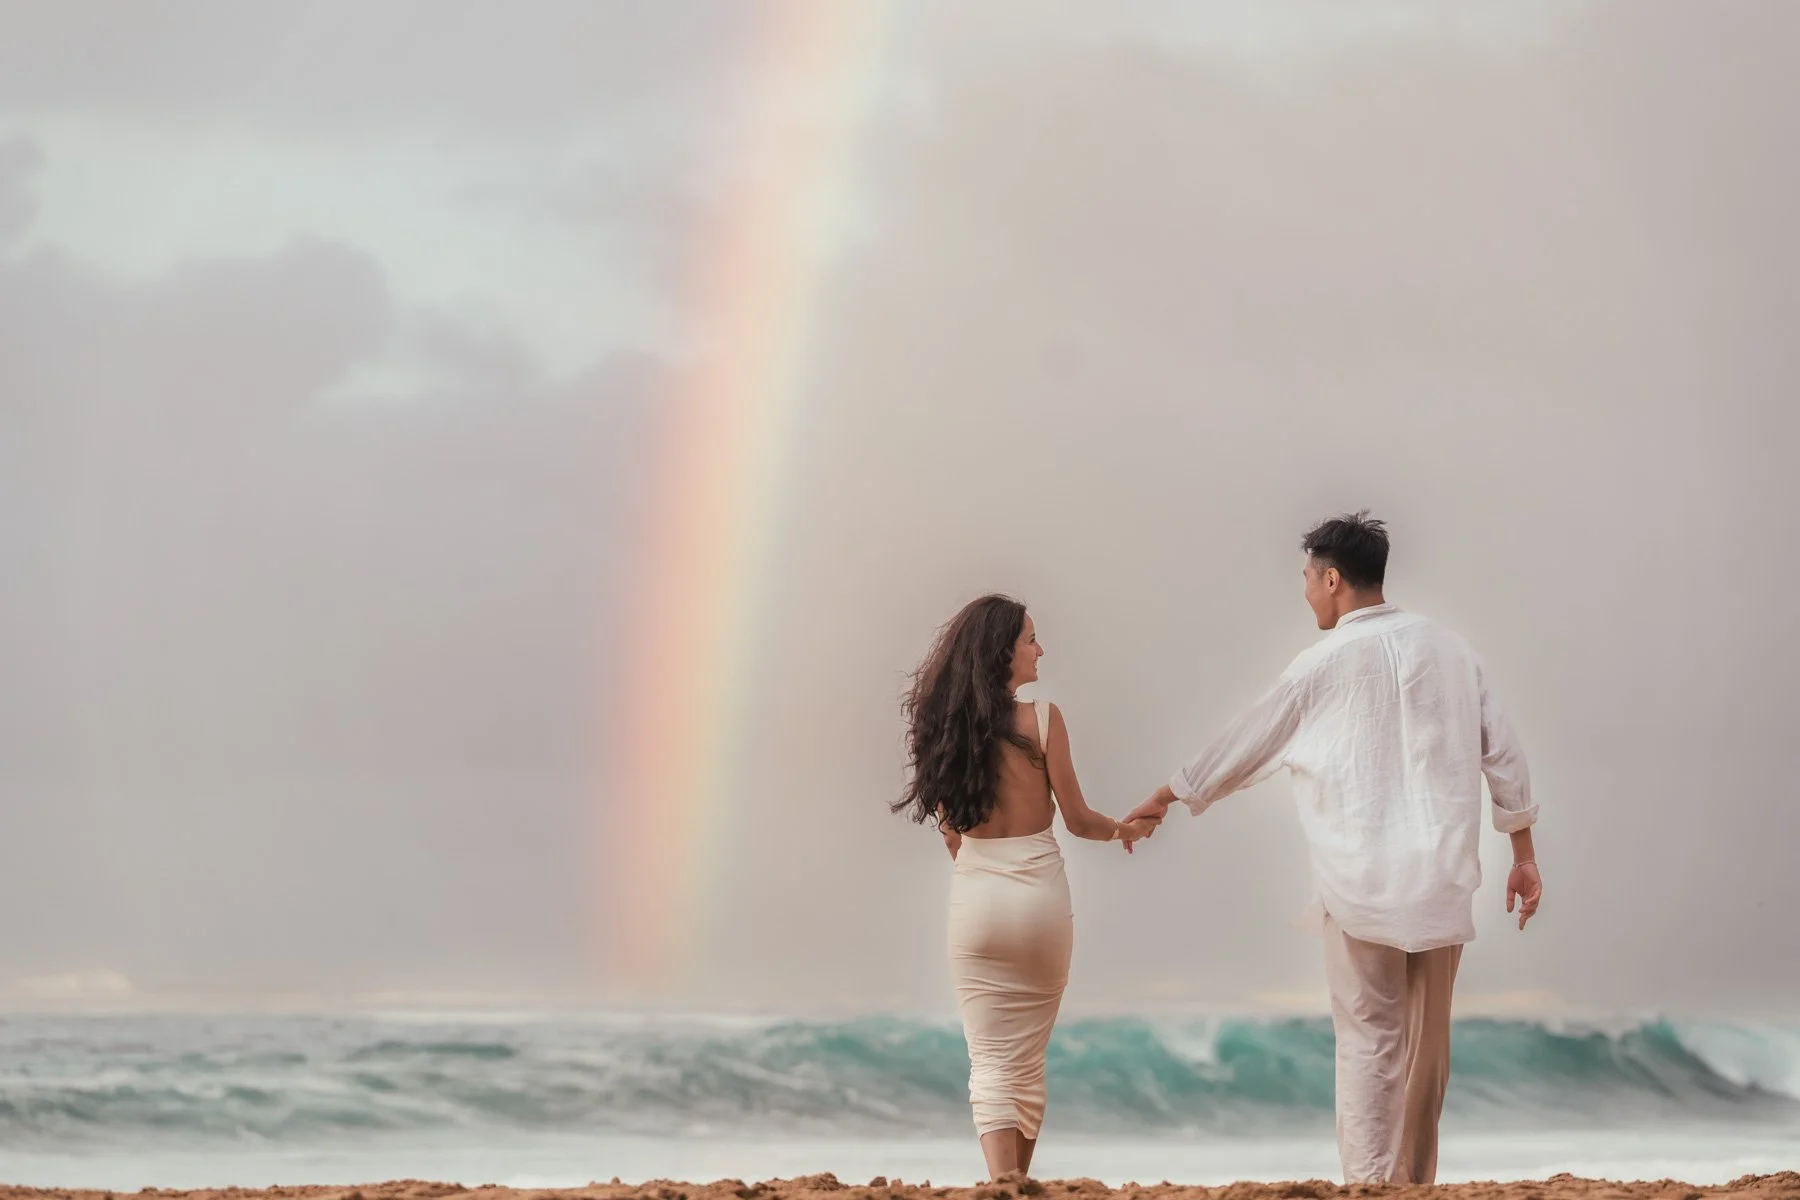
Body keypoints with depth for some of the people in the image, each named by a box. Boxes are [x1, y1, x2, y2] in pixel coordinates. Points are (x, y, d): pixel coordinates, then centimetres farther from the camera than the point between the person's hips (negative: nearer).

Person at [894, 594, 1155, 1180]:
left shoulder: (945, 725, 0)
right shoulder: (1040, 719, -10)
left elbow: (949, 830, 9)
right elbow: (1076, 819, -3)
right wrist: (1124, 830, 17)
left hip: (974, 897, 2)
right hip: (1040, 896, -2)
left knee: (991, 1064, 2)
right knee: (1027, 1063, 13)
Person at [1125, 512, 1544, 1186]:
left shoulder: (1328, 664, -6)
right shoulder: (1448, 650, 8)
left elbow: (1247, 744, 3)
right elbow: (1503, 757, 9)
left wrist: (1166, 798, 16)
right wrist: (1524, 857, 17)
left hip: (1362, 882, -4)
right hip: (1443, 879, 4)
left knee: (1369, 1041, -2)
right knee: (1426, 1042, 12)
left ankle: (1370, 1186, -8)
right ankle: (1416, 1183, 17)